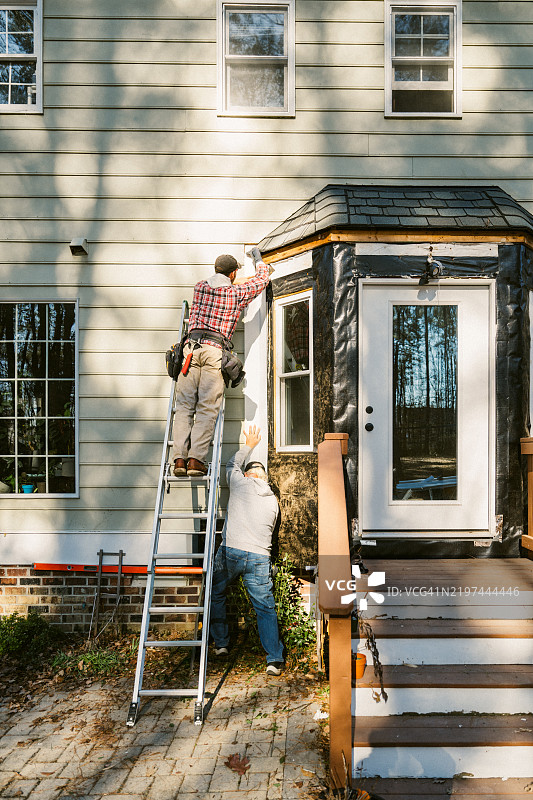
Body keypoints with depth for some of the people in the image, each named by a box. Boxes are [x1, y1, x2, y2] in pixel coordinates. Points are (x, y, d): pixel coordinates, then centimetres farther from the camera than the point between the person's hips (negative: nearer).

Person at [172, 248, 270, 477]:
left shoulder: (199, 287, 19)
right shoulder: (237, 293, 10)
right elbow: (263, 278, 27)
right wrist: (257, 258, 45)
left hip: (192, 345, 3)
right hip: (215, 349, -3)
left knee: (184, 406, 1)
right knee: (207, 409, -4)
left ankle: (179, 458, -8)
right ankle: (196, 459, -13)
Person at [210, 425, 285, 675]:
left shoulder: (240, 483, 6)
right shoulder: (273, 502, 15)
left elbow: (232, 465, 27)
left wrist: (249, 446, 39)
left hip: (230, 551, -2)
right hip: (260, 558, 2)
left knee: (215, 594, 21)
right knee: (266, 609, 7)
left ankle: (221, 643, 25)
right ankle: (274, 659, 1)